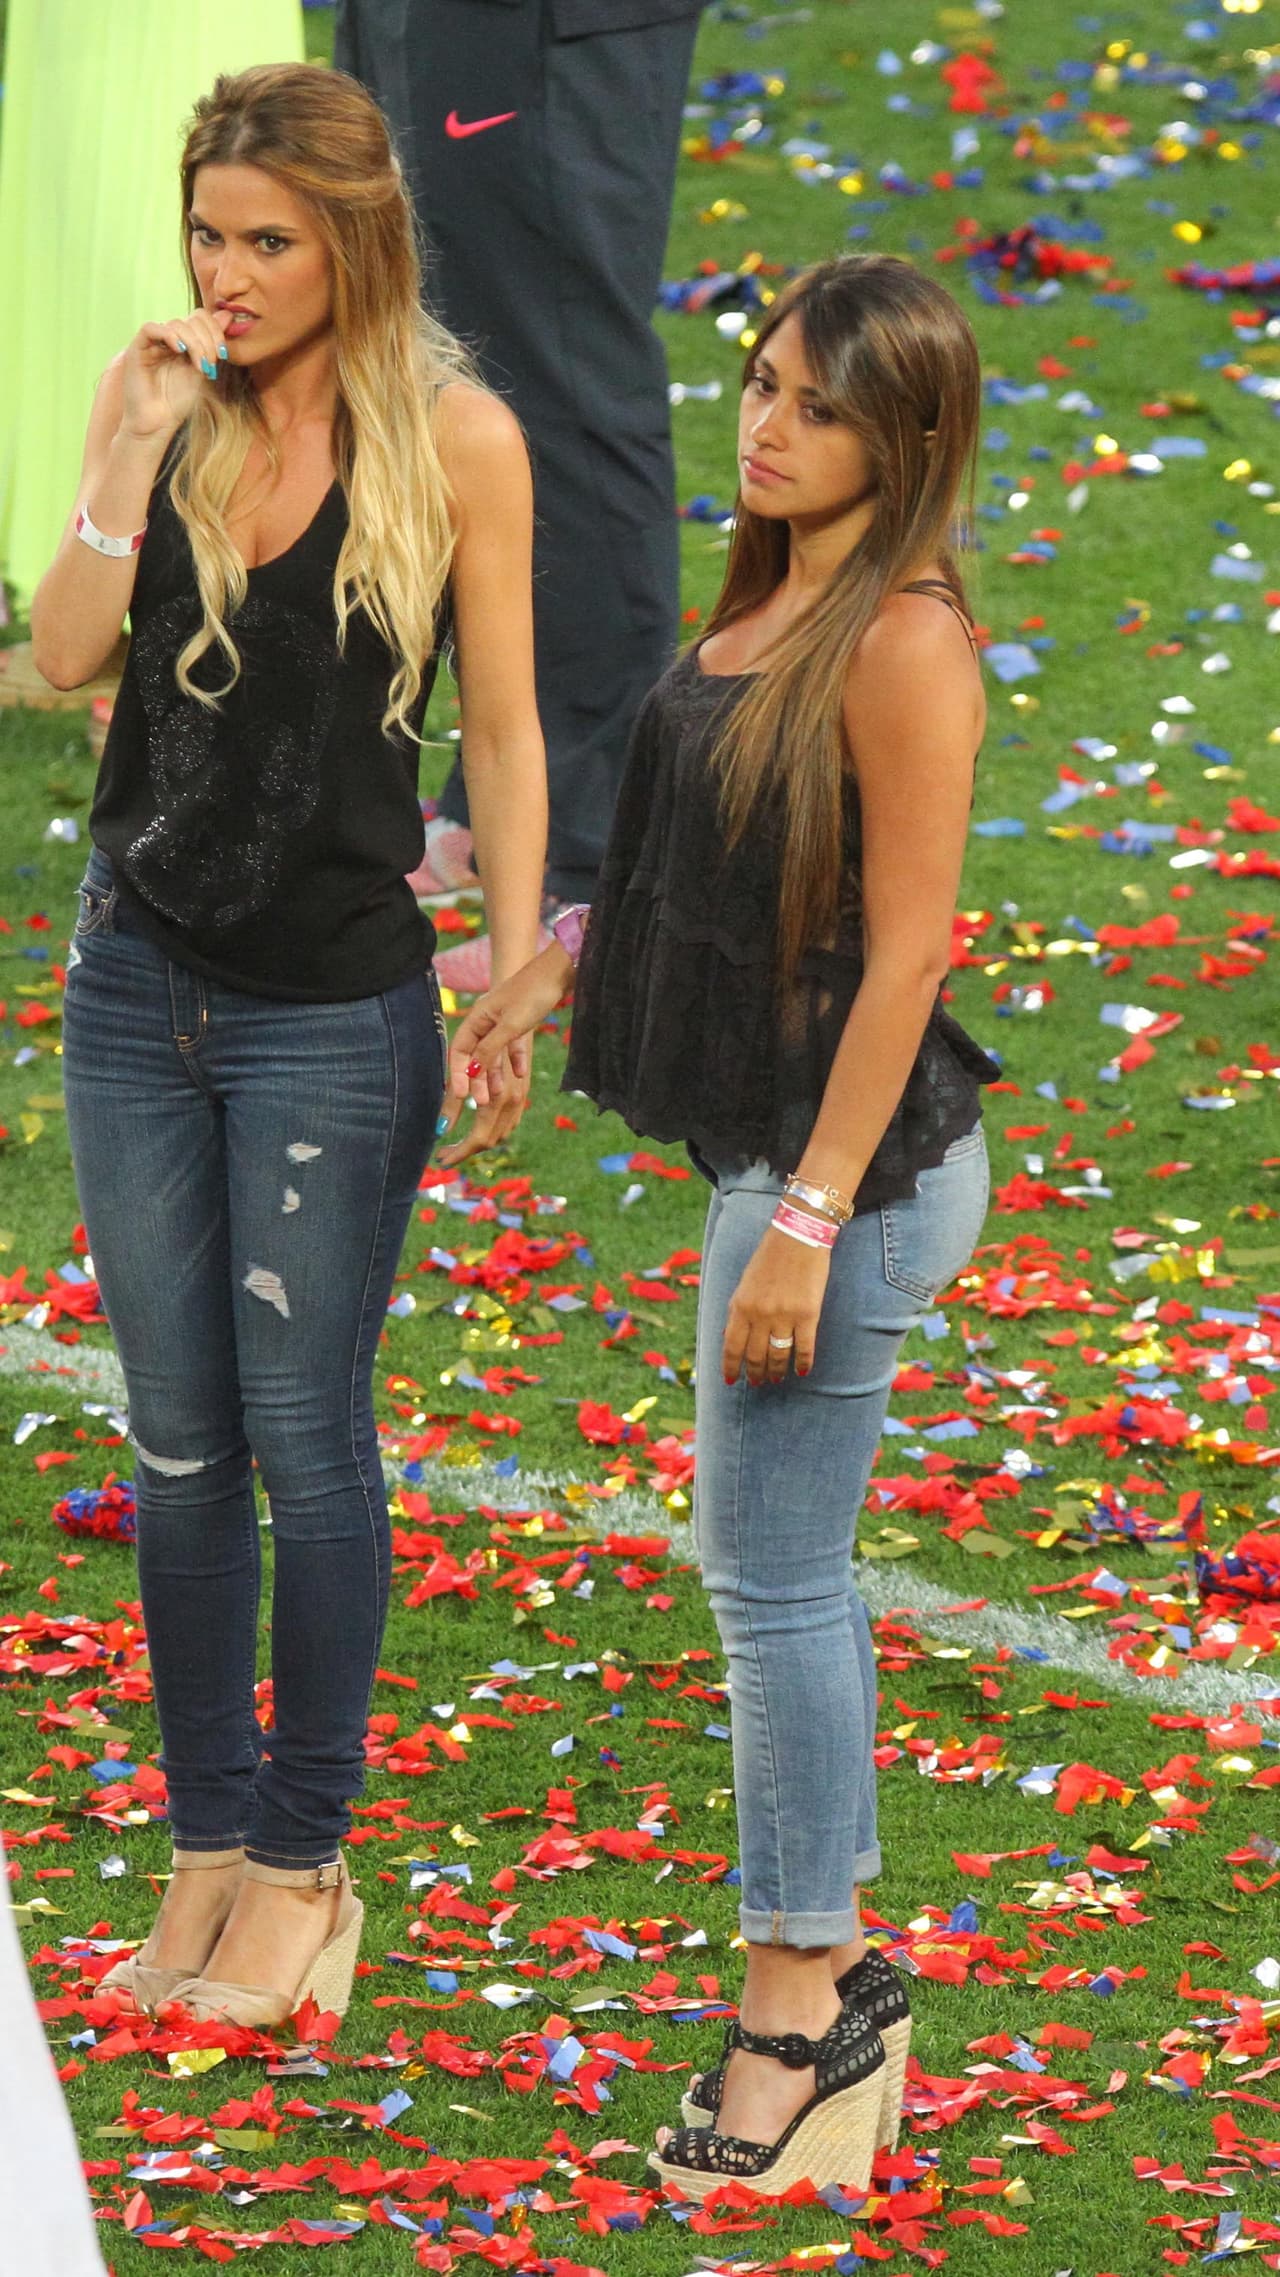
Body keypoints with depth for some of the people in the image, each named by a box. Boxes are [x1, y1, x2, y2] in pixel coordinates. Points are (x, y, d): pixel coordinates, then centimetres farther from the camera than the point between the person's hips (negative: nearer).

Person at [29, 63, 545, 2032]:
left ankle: (303, 1864, 16)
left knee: (305, 1442, 4)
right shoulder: (163, 402, 0)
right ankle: (209, 1835, 22)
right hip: (137, 983, 4)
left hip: (333, 1013, -4)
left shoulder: (455, 441, -8)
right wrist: (136, 449, -17)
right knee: (179, 1444, 11)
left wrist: (516, 979, -4)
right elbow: (65, 657, -8)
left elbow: (501, 727, -2)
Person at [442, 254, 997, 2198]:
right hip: (771, 1141, 9)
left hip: (854, 1160, -9)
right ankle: (832, 1972, 25)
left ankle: (799, 2002, 10)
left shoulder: (904, 644, -20)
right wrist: (556, 963, 19)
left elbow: (904, 956, -21)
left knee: (772, 1577, -1)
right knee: (787, 1573, 15)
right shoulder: (778, 599, 8)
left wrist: (809, 1221, -21)